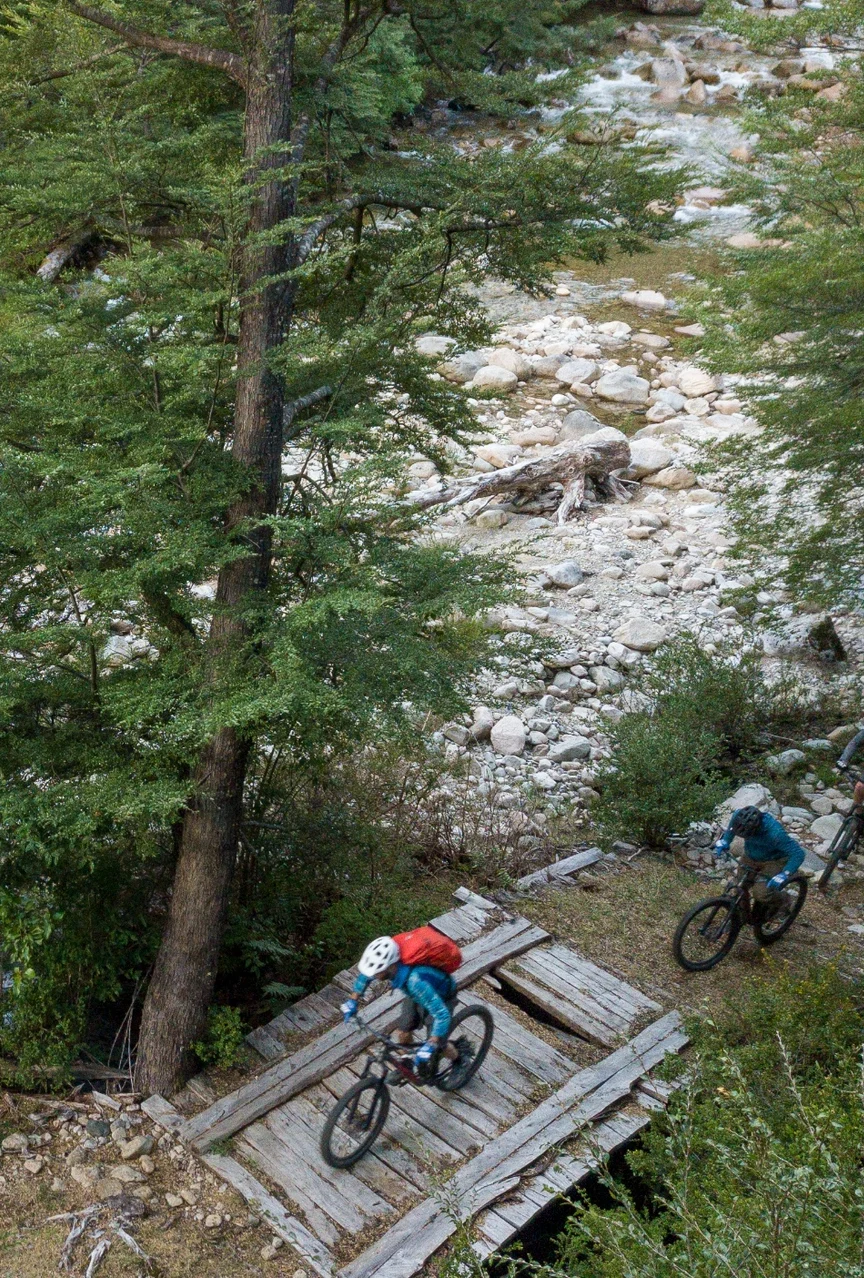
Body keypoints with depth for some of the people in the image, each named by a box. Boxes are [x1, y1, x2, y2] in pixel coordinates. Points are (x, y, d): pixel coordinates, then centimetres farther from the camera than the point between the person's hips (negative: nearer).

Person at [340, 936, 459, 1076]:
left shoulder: (415, 981, -47)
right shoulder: (385, 962, -28)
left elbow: (442, 1015, -45)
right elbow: (365, 976, -2)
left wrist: (429, 1047, -49)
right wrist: (353, 1001, -1)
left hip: (441, 998, -5)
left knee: (438, 1045, 2)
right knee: (403, 1034, 7)